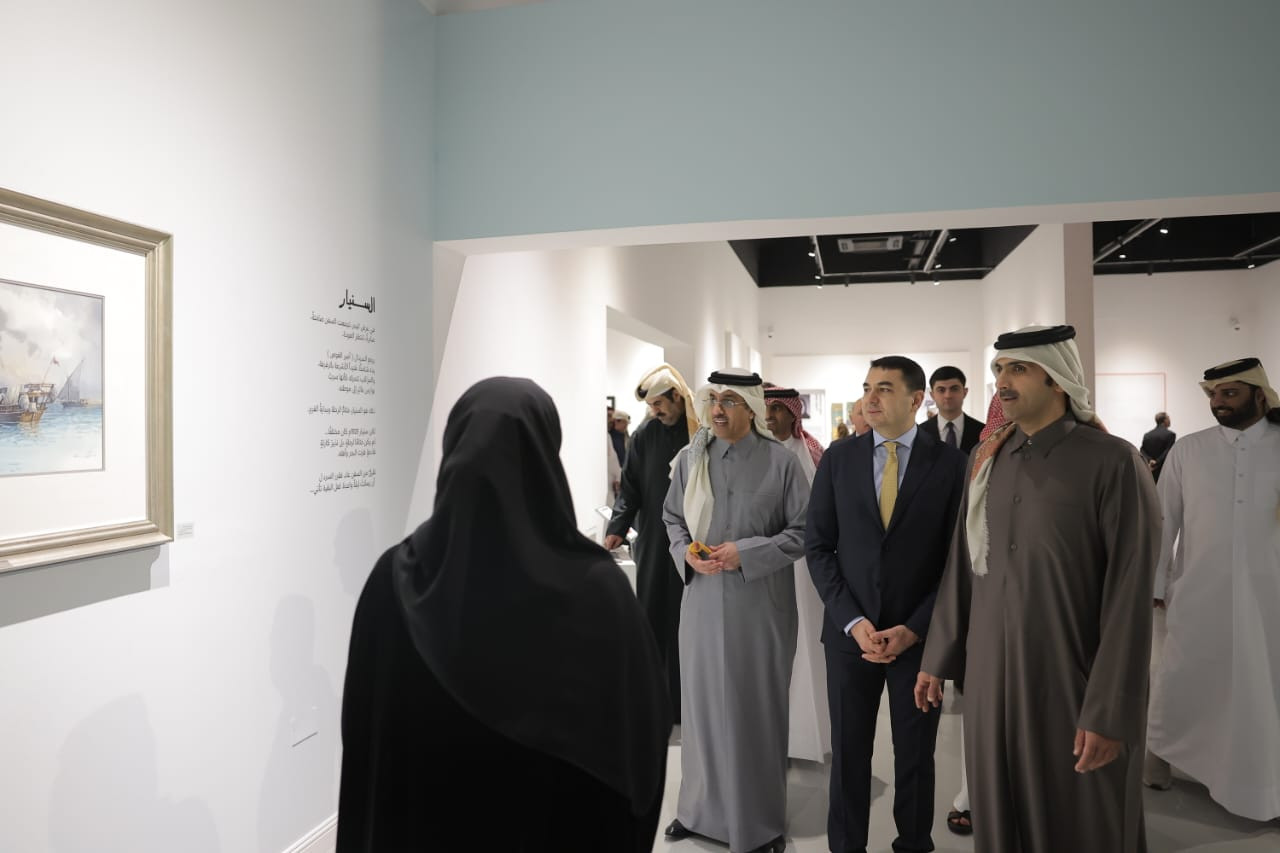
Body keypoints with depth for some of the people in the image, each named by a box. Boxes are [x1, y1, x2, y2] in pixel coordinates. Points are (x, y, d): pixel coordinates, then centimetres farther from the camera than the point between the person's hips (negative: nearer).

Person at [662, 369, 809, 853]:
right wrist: (686, 554, -8)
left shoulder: (780, 461, -8)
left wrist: (746, 553, -16)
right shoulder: (689, 459, 1)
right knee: (702, 701, 12)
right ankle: (702, 808, 32)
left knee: (757, 707, 9)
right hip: (702, 600, 3)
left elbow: (803, 532, -6)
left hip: (759, 604, -3)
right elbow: (672, 519, 12)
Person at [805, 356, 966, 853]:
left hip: (919, 636, -1)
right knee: (848, 752, 11)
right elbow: (818, 546, 1)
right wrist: (852, 621, -8)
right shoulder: (838, 458, 2)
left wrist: (914, 628, -9)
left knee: (915, 755, 13)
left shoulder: (950, 463, -3)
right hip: (850, 632, 1)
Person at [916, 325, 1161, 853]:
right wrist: (938, 660, 10)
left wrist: (1109, 713, -15)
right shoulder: (985, 458, 4)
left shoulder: (1114, 464, -12)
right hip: (989, 676, 4)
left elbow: (1129, 598, -14)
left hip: (1073, 684, -4)